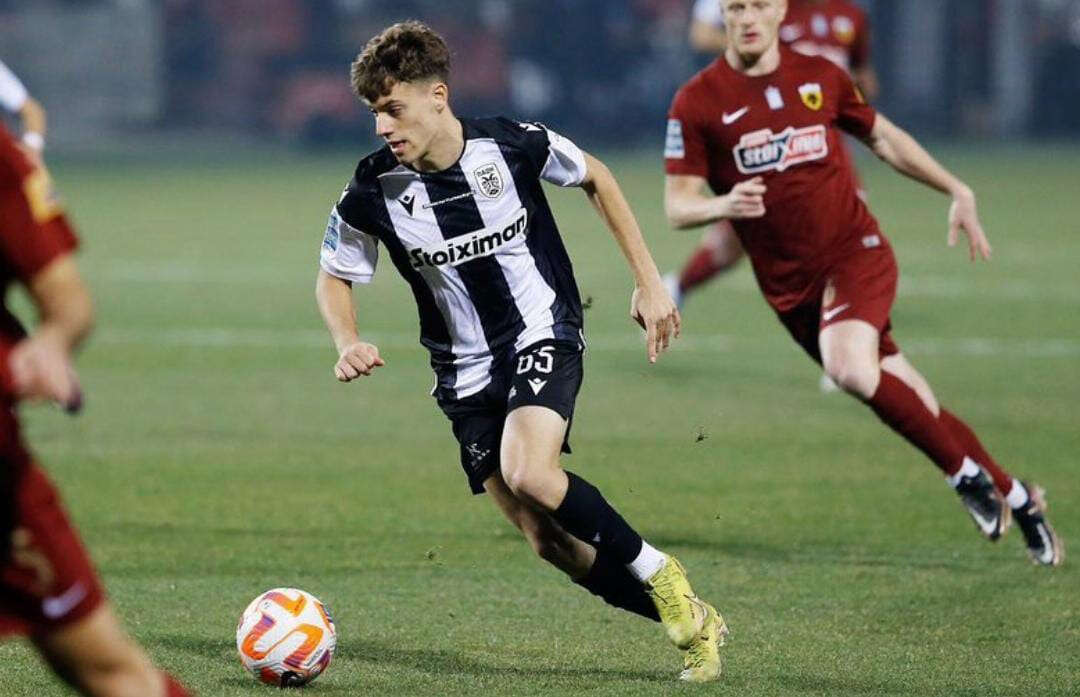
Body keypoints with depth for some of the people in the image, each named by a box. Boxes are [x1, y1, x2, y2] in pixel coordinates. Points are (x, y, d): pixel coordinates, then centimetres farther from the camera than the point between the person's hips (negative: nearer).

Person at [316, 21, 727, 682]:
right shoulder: (375, 191, -13)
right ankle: (692, 619, 14)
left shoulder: (513, 145, -16)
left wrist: (649, 281, 3)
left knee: (527, 474, -30)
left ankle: (657, 572, -9)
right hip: (467, 373, 3)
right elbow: (334, 278, 5)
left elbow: (597, 178, 4)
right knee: (549, 540, -4)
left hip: (544, 336, -3)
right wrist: (349, 344, -16)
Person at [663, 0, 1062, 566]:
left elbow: (883, 137, 18)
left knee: (851, 370, -30)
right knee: (910, 407, 4)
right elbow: (677, 207, -7)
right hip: (791, 285, 1)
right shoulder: (697, 104, -5)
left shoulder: (820, 78, 2)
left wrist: (958, 191, 14)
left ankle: (967, 475, -12)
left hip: (856, 253, -1)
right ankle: (1016, 499, 22)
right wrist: (724, 205, -29)